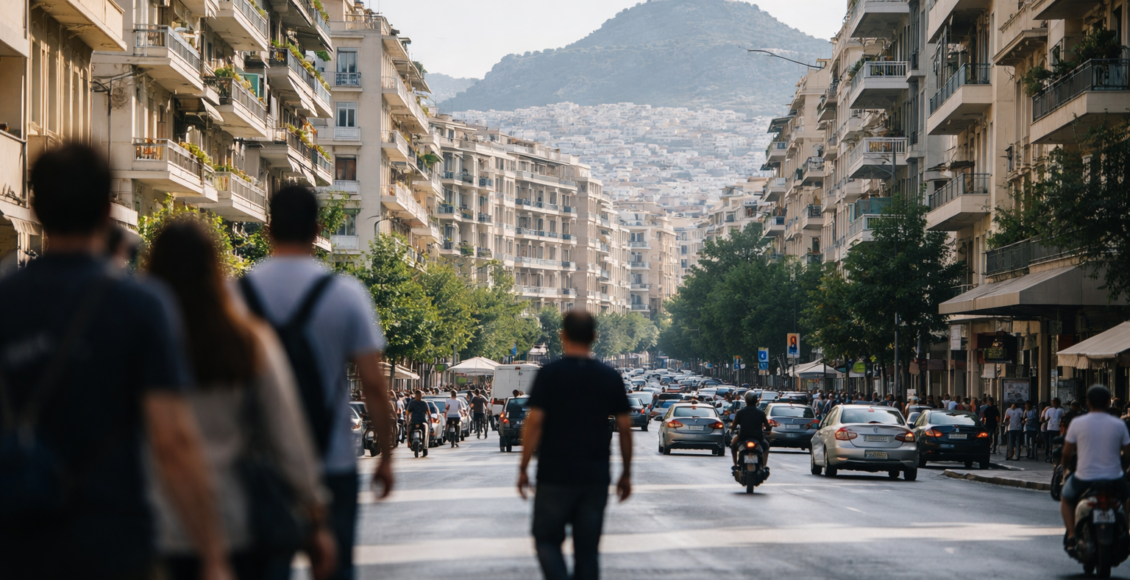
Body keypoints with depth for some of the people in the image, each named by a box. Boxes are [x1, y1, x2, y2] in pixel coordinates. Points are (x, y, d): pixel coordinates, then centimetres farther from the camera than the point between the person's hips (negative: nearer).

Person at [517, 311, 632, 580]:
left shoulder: (549, 374, -6)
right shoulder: (610, 377, 3)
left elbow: (534, 422, -11)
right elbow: (625, 427, 4)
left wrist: (523, 468, -4)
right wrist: (626, 473, 13)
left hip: (555, 477, -3)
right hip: (596, 477, 3)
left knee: (547, 540, 8)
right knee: (588, 548, 10)